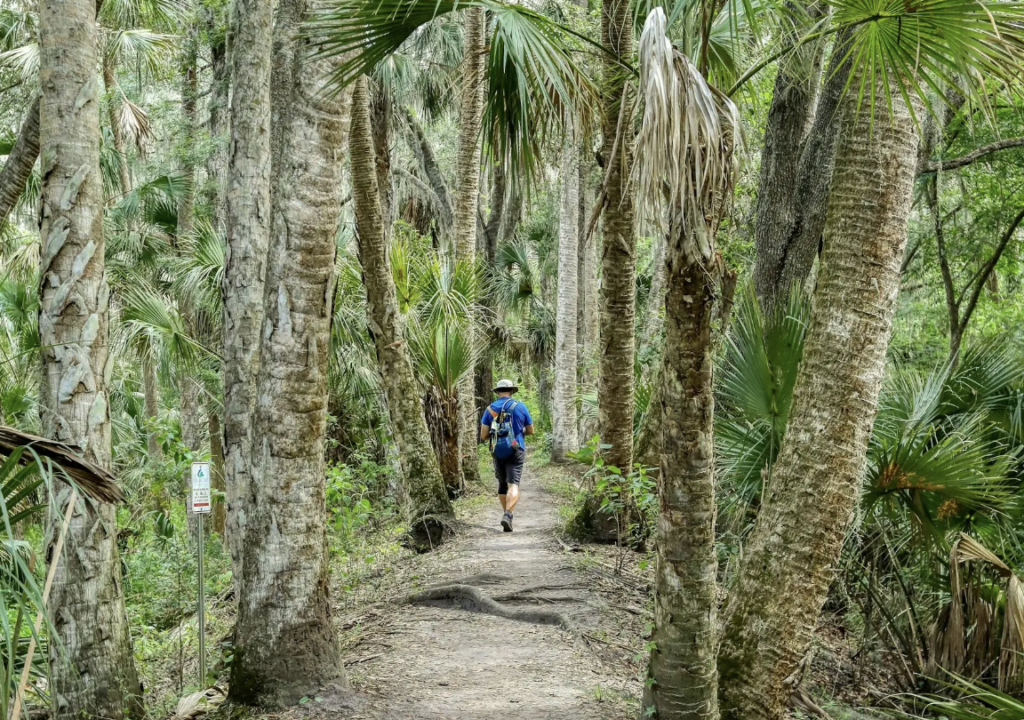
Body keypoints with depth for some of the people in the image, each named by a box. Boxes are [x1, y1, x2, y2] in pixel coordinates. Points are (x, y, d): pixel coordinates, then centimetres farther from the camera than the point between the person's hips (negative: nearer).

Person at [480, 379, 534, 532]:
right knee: (513, 485, -9)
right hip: (516, 451, -2)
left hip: (498, 452, 2)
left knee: (502, 484, 18)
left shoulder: (490, 409, 2)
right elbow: (531, 431, 9)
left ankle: (506, 514, 23)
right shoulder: (521, 407, 0)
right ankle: (507, 515, -28)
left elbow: (483, 435, -1)